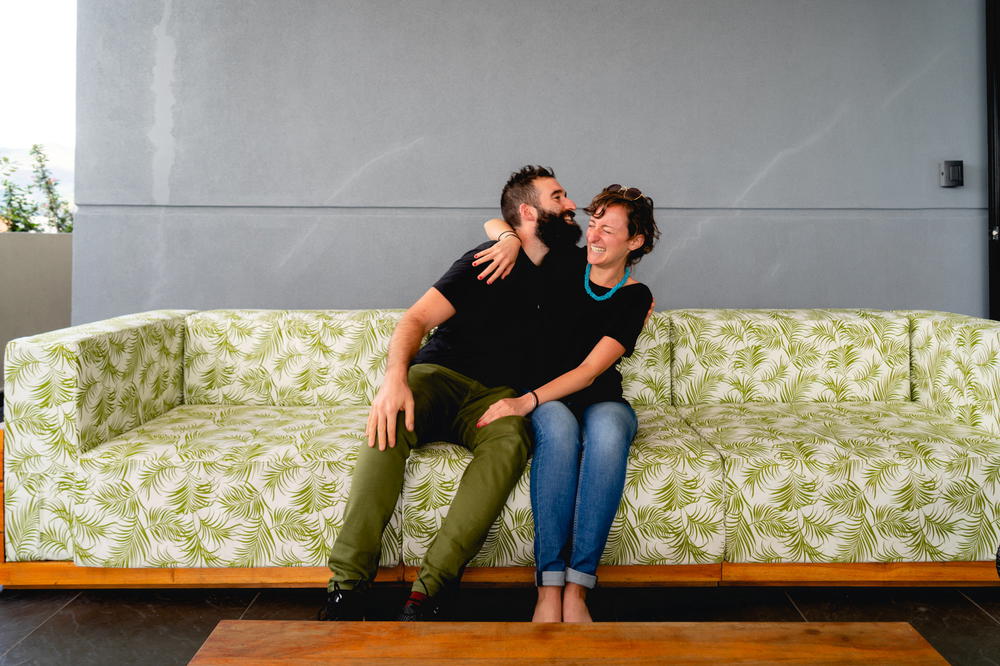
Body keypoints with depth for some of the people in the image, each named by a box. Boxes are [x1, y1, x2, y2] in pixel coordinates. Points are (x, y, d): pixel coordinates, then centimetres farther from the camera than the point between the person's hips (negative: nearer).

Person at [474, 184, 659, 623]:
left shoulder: (635, 298, -5)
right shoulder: (568, 264, 2)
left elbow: (589, 372, -16)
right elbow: (494, 224, 13)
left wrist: (527, 400, -30)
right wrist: (511, 239, -12)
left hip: (602, 402, -1)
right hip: (546, 403, 1)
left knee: (606, 428, -38)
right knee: (558, 424, -37)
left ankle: (576, 590, -39)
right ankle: (548, 589, -41)